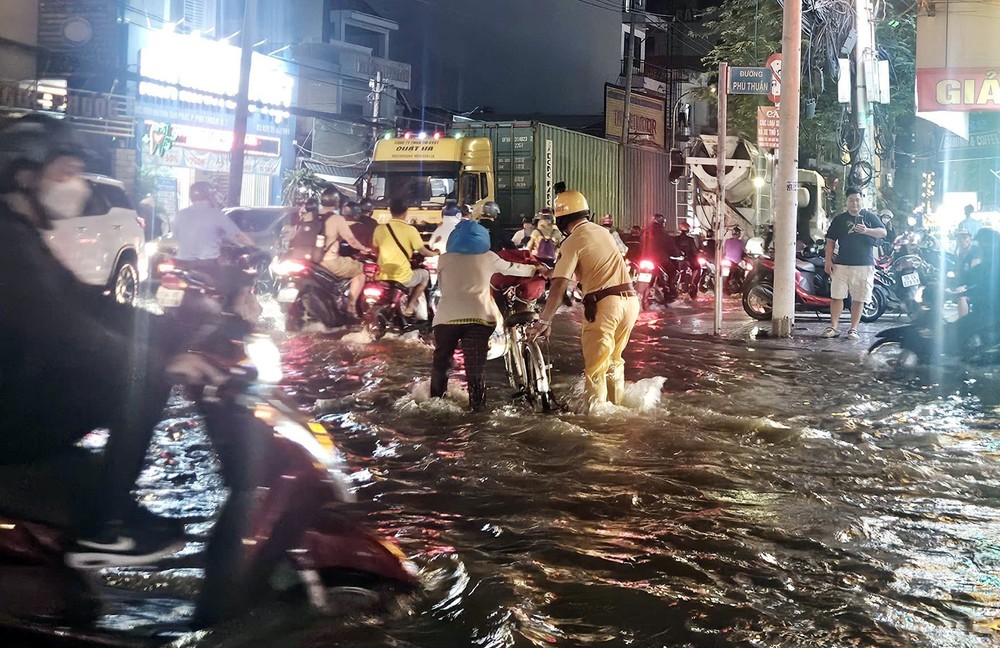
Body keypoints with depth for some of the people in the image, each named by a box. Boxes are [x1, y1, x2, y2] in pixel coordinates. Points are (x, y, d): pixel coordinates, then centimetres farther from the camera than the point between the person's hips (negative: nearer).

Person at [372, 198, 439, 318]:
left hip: (382, 277, 4)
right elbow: (423, 251, 0)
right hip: (402, 278, -4)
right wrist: (434, 253, 22)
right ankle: (409, 307, 15)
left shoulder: (379, 229, 2)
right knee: (424, 274, 25)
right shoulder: (410, 230, -10)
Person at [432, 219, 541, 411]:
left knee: (441, 361, 12)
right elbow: (511, 268, 26)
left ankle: (435, 401, 17)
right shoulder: (488, 258, 11)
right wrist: (534, 269, 43)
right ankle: (477, 404, 0)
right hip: (478, 317, -1)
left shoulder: (444, 259, 11)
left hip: (447, 316, 1)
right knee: (476, 364, 1)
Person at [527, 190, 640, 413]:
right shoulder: (603, 232, 16)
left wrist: (544, 321, -13)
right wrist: (555, 270, 43)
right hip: (630, 298, 7)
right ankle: (616, 406, 33)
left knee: (595, 368, 2)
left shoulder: (572, 242, -5)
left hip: (604, 303, -7)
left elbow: (559, 286, -13)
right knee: (614, 361, 23)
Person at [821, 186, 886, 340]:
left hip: (864, 265, -1)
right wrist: (828, 260, -1)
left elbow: (883, 232, -2)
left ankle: (853, 329, 7)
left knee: (859, 299, 1)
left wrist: (866, 231, -20)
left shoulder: (869, 217, 8)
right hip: (841, 264, 1)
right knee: (836, 296, -4)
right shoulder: (839, 219, 11)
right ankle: (834, 327, 1)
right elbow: (830, 241, 9)